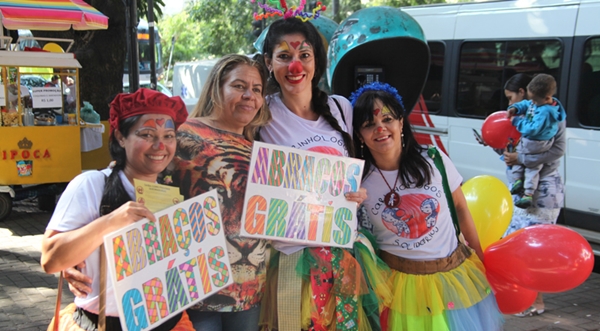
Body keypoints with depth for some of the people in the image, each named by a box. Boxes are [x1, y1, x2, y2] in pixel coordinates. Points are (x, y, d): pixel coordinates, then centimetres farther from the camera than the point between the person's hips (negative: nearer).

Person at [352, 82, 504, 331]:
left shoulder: (434, 161, -9)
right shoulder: (358, 182, -10)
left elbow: (461, 208, 4)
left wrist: (482, 258, 9)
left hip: (456, 274, 2)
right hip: (399, 283, -1)